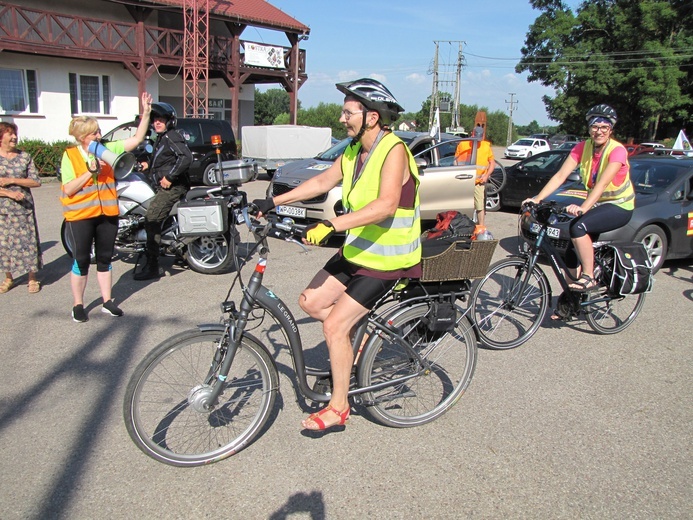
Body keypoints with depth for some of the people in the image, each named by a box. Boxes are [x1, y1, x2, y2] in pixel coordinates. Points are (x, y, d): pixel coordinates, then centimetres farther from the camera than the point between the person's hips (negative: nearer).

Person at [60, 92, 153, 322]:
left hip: (108, 214, 4)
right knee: (81, 260, 4)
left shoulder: (108, 149, 5)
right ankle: (78, 305, 17)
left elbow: (137, 139, 0)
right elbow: (69, 190, -12)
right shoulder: (70, 156, -6)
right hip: (80, 216, -4)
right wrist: (90, 172, -20)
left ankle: (108, 302, 21)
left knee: (105, 259, 12)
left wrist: (146, 113, -8)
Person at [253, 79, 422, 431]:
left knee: (334, 325, -11)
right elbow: (322, 182, 15)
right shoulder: (353, 151, 6)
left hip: (386, 262, -9)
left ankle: (338, 407, 6)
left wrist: (331, 225, -42)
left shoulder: (393, 151, -21)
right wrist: (274, 202, 11)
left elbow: (386, 205, -35)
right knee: (311, 302, 7)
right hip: (356, 251, 9)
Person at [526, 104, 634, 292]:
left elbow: (602, 183, -33)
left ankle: (589, 278, -20)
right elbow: (560, 176, -13)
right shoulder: (583, 148, -5)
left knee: (578, 226, -31)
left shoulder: (617, 150, -20)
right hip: (596, 204, 6)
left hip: (619, 206, -5)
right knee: (572, 253, -3)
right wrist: (537, 199, -26)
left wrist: (583, 207, -49)